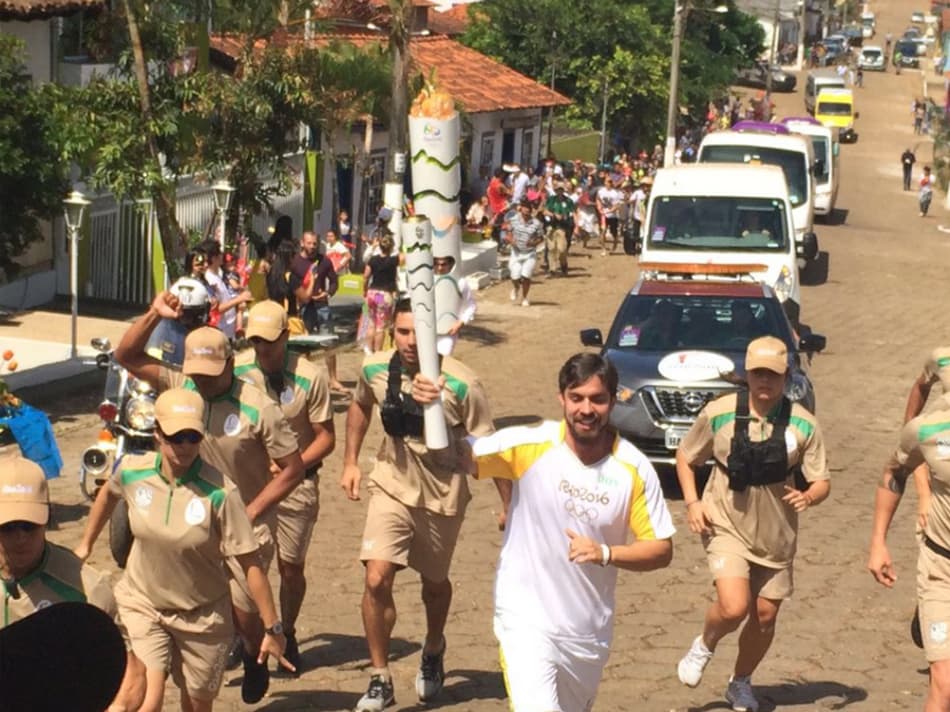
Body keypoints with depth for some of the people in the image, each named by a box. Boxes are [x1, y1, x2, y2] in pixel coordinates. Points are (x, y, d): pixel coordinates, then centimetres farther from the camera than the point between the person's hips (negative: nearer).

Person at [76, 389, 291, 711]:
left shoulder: (219, 492, -24)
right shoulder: (132, 471, -14)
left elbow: (250, 563, -19)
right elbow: (108, 493, 13)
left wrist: (272, 628, -16)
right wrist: (85, 545, 22)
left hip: (202, 614, -1)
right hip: (142, 603, 1)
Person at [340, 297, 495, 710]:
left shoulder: (461, 385, -23)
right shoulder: (376, 370, -10)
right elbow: (360, 406, 13)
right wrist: (350, 461, 11)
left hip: (442, 495, -2)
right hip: (392, 487, 2)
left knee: (434, 582, 18)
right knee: (377, 580, -13)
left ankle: (433, 652, 50)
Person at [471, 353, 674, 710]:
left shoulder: (634, 468, -7)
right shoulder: (529, 446, -12)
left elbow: (661, 550, -3)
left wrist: (605, 553, -22)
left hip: (589, 631, 4)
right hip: (527, 621, -4)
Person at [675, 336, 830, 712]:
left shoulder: (803, 424, -7)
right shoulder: (718, 413, -10)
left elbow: (822, 482, -3)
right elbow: (685, 458, 5)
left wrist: (808, 497, -26)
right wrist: (691, 502, -8)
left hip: (777, 536, 3)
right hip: (727, 528, -3)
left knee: (765, 616, 11)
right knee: (734, 607, -21)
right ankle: (704, 646, 13)